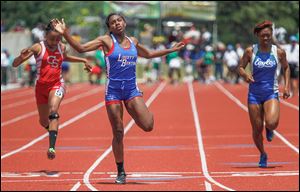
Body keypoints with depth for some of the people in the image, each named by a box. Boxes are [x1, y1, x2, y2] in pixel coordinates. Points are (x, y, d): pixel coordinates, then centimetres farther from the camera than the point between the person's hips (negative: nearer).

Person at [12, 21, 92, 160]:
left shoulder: (62, 47, 3)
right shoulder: (38, 48, -9)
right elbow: (15, 64, -12)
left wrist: (83, 60, 27)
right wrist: (22, 56, -33)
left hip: (57, 85, 0)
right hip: (41, 86, 0)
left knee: (53, 112, -27)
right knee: (43, 121, 13)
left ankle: (52, 147, -38)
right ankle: (52, 130, 52)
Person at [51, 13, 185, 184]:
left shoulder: (133, 41, 10)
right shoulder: (106, 41, -2)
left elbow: (149, 54, 29)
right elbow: (81, 48, -8)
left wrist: (171, 50, 31)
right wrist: (65, 34, -21)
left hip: (132, 89, 3)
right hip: (113, 91, -3)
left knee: (148, 126, -16)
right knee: (118, 133, -1)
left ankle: (133, 110, 19)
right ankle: (121, 172, 13)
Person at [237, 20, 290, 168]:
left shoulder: (279, 52, -3)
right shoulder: (250, 51, -5)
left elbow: (286, 68, 13)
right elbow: (240, 67, 4)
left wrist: (286, 86, 4)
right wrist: (245, 75, -18)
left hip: (271, 93, -1)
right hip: (254, 93, 1)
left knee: (272, 123, -25)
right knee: (257, 129, 3)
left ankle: (269, 129, 14)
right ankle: (262, 155, 29)